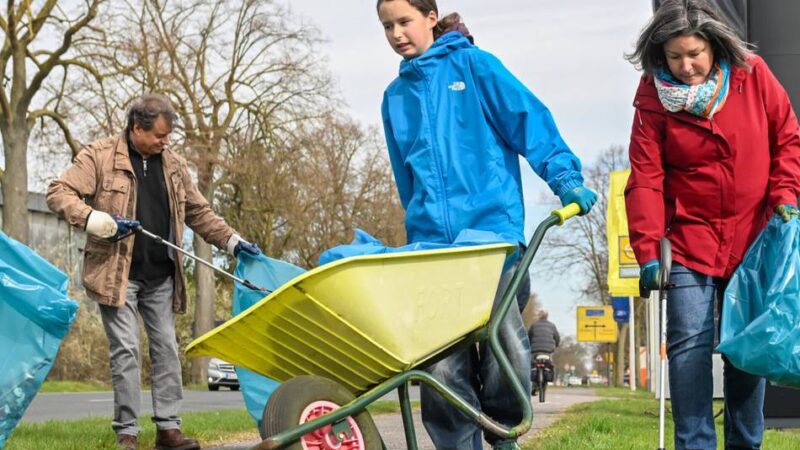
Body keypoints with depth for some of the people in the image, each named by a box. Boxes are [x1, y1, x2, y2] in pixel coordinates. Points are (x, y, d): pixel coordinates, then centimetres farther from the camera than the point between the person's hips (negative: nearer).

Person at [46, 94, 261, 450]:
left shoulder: (174, 165, 12)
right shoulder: (99, 156, -4)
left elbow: (199, 212, 20)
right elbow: (58, 193, -9)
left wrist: (232, 241, 11)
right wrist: (98, 221, -21)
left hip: (161, 276, 5)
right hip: (118, 273, -5)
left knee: (166, 349, 6)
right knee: (125, 350, -5)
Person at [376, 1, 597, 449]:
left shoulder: (473, 64, 5)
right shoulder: (396, 96, 18)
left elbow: (529, 117, -3)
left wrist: (564, 175, -15)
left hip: (492, 228, -3)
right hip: (433, 241, 4)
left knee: (505, 353, -8)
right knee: (442, 370, -7)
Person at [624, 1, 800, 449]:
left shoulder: (752, 75, -4)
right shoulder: (654, 97, -6)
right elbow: (645, 177, -7)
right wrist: (647, 252, -12)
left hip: (752, 239, 1)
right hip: (691, 240, -1)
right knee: (689, 344, -9)